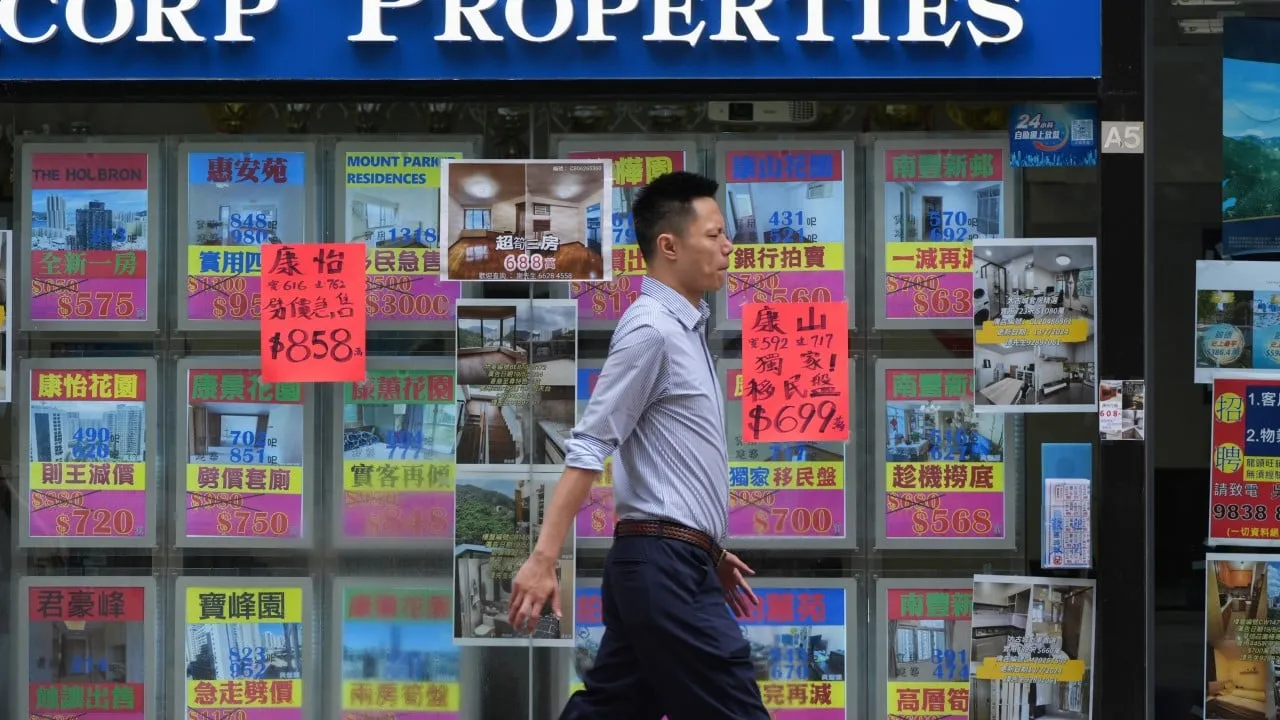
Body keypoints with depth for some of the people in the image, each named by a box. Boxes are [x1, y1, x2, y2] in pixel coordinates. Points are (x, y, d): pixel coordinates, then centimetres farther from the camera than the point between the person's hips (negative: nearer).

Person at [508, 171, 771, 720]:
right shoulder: (651, 329, -13)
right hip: (665, 568, -9)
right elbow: (589, 447, -18)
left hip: (673, 566, 9)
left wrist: (710, 552, 26)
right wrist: (544, 557, -23)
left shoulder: (683, 330, 16)